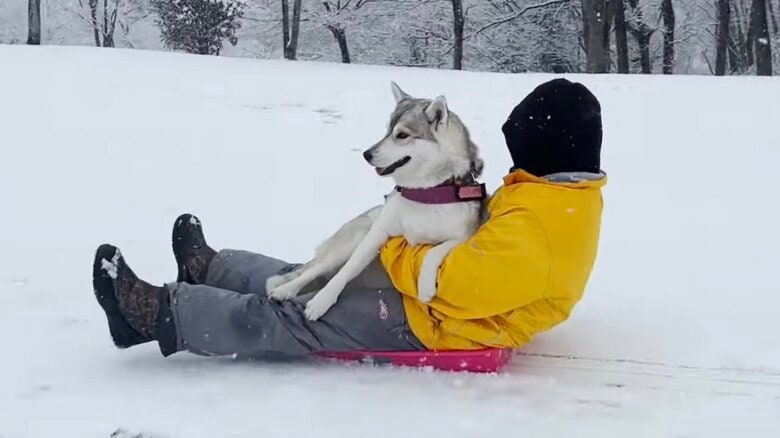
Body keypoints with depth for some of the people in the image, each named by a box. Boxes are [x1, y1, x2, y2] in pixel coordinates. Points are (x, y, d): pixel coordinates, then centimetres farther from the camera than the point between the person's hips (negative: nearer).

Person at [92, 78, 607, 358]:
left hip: (430, 324, -10)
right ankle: (212, 271, 38)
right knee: (311, 280, 19)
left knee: (286, 320, -7)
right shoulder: (569, 198, 3)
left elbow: (454, 284, -32)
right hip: (439, 293, 10)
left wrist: (394, 251, -16)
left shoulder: (535, 225, -32)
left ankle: (160, 314, 0)